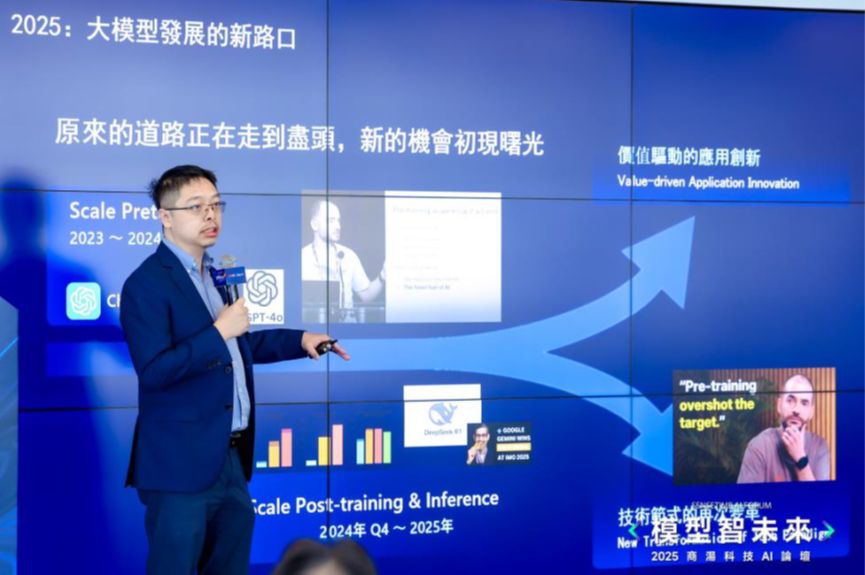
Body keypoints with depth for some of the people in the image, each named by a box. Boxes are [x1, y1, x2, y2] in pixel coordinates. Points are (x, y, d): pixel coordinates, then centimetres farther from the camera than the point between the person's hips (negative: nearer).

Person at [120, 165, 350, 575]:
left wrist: (300, 340, 16)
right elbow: (153, 371, -23)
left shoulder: (216, 274, 13)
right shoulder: (146, 284, -14)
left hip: (232, 460, 9)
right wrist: (219, 331, -24)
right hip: (182, 465, -8)